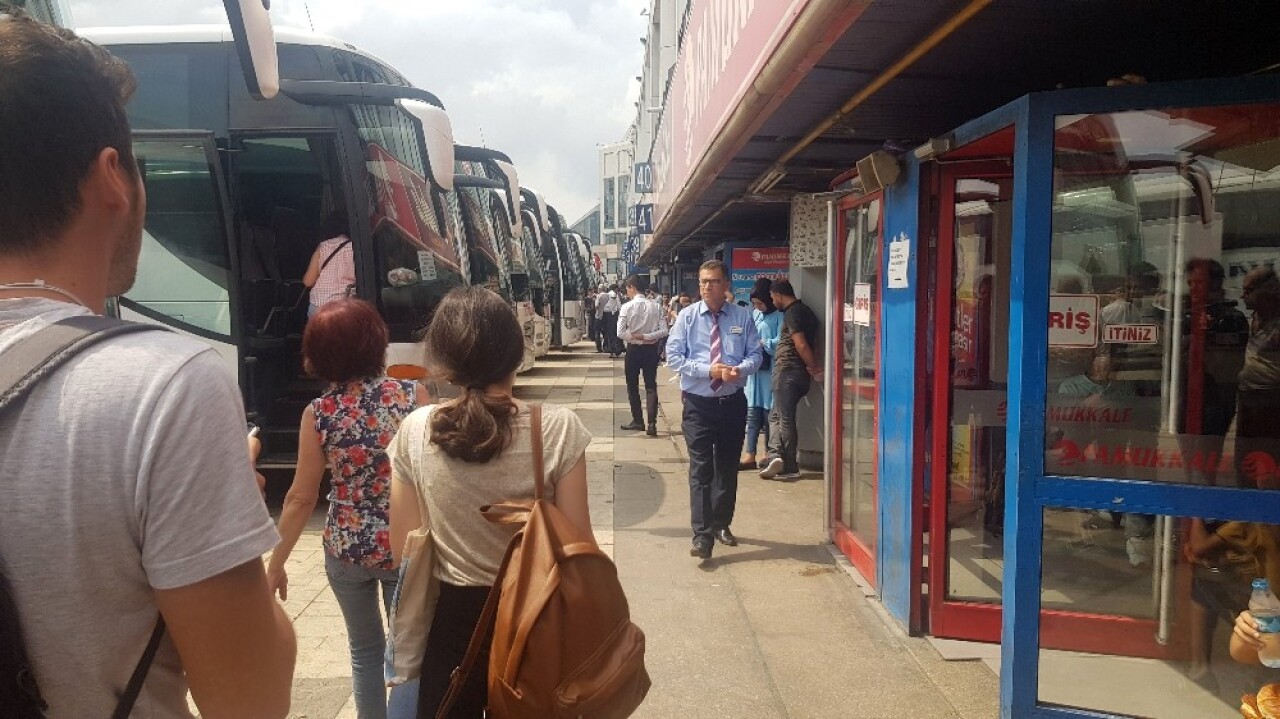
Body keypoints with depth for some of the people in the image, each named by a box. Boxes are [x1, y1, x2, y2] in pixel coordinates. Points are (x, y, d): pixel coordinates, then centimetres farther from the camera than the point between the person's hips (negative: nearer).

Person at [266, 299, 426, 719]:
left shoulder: (318, 414, -12)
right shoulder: (412, 395, -12)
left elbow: (302, 498, -7)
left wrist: (276, 562, 5)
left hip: (347, 549, 1)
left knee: (366, 650, 22)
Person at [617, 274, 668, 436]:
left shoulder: (627, 307, -13)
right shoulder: (655, 306, -5)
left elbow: (620, 333, -17)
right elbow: (663, 331, -10)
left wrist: (635, 336, -7)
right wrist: (646, 336, -10)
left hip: (634, 350, -2)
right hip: (651, 349, 2)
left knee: (633, 386, 15)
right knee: (651, 386, 8)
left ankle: (637, 421, 23)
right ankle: (652, 423, -2)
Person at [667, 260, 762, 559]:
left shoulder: (742, 317, 2)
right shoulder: (687, 316, -2)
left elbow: (755, 354, 4)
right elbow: (674, 356, -6)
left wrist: (740, 370, -18)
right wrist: (708, 369, -18)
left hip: (733, 402, 3)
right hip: (698, 403, -2)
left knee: (728, 467, 14)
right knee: (701, 469, -7)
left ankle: (721, 524, 32)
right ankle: (702, 535, -4)